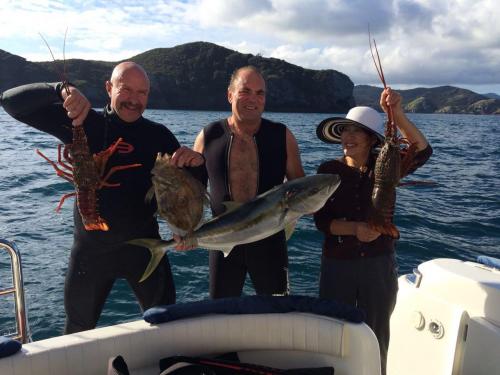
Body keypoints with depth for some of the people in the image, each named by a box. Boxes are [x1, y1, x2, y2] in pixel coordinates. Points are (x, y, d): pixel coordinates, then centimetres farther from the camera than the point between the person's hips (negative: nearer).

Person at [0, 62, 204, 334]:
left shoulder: (159, 135, -1)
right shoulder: (82, 123, -5)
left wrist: (195, 161, -23)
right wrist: (60, 91, -26)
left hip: (143, 244, 1)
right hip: (91, 247, 0)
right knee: (78, 330, 21)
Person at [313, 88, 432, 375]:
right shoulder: (329, 171, -4)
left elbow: (423, 151, -21)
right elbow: (322, 221, -9)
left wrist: (398, 114, -32)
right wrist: (356, 229, -26)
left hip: (379, 264, 0)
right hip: (338, 264, 0)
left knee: (376, 335, 18)